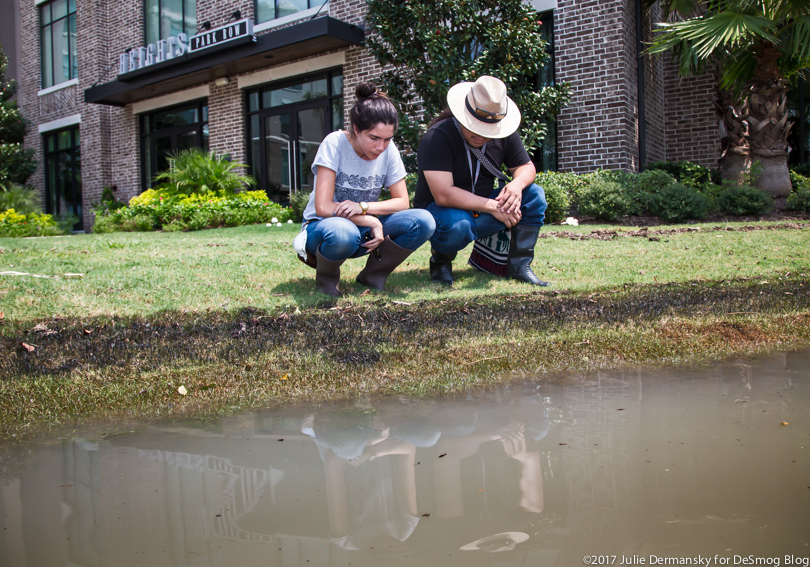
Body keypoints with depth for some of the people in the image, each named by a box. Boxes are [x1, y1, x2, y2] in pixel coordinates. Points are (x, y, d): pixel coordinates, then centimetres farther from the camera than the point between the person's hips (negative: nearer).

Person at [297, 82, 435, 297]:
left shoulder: (389, 150, -5)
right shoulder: (335, 143, -17)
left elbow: (402, 202, -5)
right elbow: (323, 207, -22)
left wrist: (363, 206, -23)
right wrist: (372, 222, -26)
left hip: (363, 227, 4)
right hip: (323, 225, -4)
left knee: (423, 222, -21)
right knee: (343, 233, -43)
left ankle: (373, 275, 0)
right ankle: (326, 277, -6)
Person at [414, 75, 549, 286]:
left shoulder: (504, 134, -4)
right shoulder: (437, 137, -24)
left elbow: (526, 167, 7)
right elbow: (443, 195, -31)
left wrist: (517, 184, -20)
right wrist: (493, 206, -30)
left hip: (483, 211, 6)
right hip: (442, 211, -5)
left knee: (534, 195, -14)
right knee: (457, 226, -40)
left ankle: (520, 265, -6)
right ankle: (440, 261, -5)